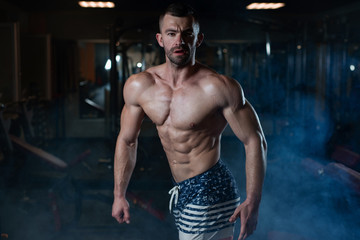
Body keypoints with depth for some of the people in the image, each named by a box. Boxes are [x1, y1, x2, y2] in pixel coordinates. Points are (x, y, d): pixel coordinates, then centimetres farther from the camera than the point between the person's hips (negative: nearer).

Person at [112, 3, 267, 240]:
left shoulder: (219, 87, -18)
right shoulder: (138, 86, -2)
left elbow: (254, 141, -14)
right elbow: (127, 140, 8)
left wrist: (252, 202, -17)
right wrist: (119, 195, 9)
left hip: (209, 191, -6)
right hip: (181, 191, 6)